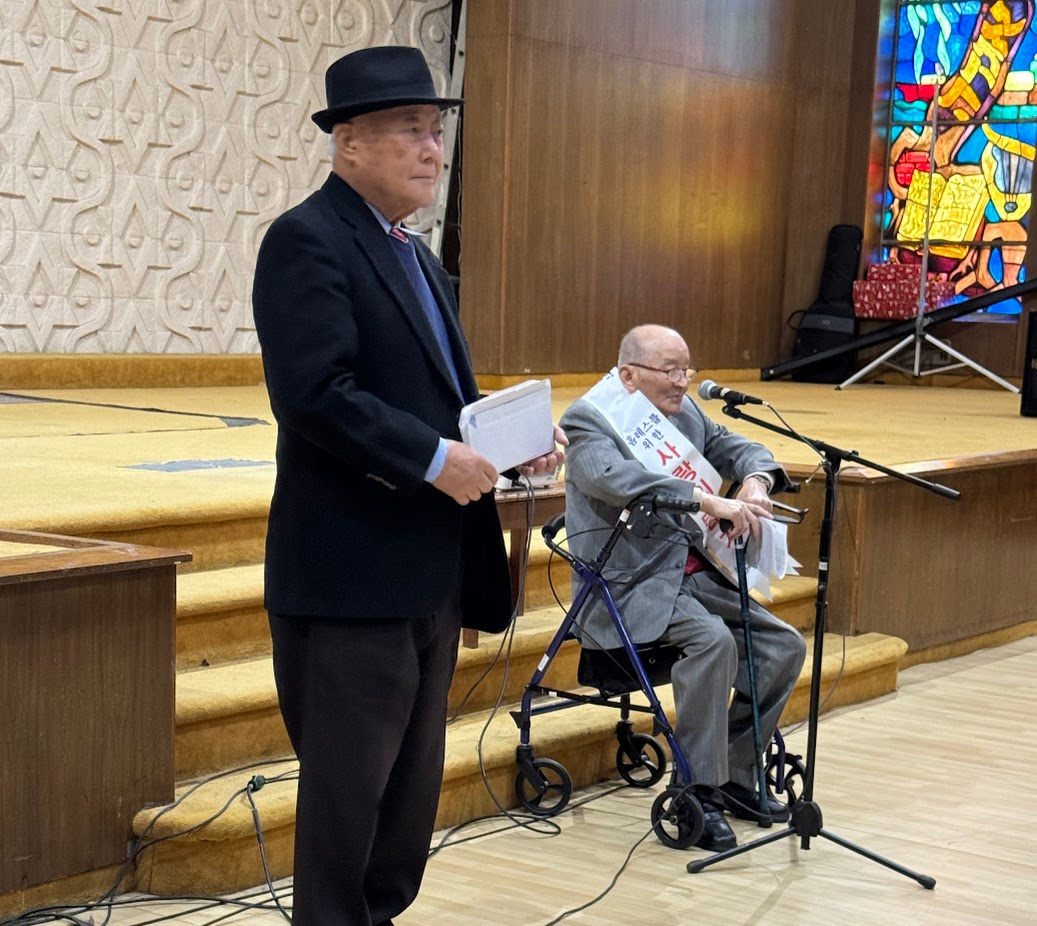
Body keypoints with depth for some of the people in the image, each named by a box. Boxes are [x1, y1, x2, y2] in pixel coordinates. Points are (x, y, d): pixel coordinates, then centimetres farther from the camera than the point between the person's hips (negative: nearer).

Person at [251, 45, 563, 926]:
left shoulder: (416, 256, 17)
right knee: (347, 785, -1)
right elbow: (315, 393, -23)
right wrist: (434, 458, -22)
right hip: (353, 570, -9)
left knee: (413, 783, 15)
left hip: (430, 567, 9)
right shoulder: (308, 241, -12)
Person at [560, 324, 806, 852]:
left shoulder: (685, 412, 14)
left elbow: (737, 448, 18)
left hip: (696, 575, 8)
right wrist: (710, 502, -37)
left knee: (784, 646, -3)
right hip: (626, 586, -8)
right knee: (713, 639, -31)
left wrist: (755, 480, -8)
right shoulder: (587, 419, -10)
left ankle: (735, 775, 11)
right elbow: (614, 477, -29)